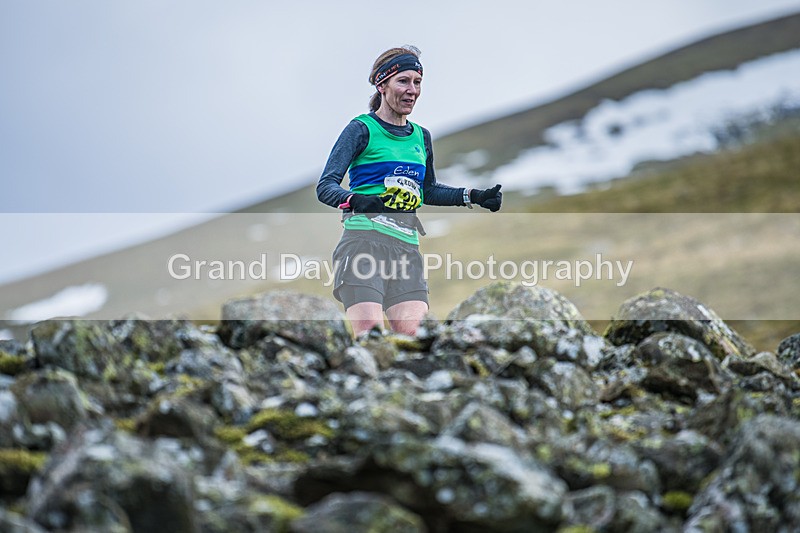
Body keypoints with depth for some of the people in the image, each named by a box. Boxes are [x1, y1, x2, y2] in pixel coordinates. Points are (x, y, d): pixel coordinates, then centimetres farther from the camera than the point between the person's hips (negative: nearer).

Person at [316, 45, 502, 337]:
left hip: (407, 247, 6)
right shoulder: (362, 129, 0)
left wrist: (473, 196, 17)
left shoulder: (421, 136, 18)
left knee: (412, 335, -11)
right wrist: (356, 201, -28)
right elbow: (326, 186, -7)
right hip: (364, 241, -5)